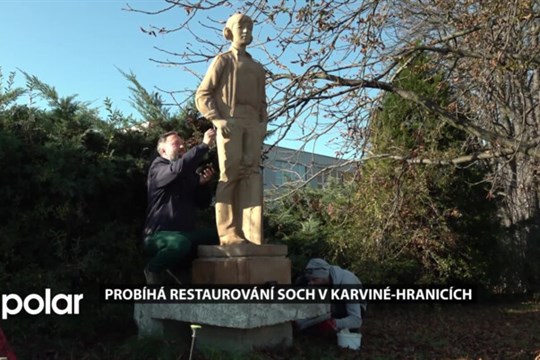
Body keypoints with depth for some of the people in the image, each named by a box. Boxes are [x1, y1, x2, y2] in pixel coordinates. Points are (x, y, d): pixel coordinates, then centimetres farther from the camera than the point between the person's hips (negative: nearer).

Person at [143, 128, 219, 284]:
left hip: (186, 232, 8)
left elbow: (203, 202, 12)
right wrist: (204, 145, -29)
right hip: (159, 234, -8)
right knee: (180, 243, -38)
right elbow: (179, 168, -30)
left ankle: (175, 266, 5)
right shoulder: (158, 167, -6)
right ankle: (154, 269, -5)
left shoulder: (189, 173, 17)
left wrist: (202, 183, -7)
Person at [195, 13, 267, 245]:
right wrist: (217, 119, -12)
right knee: (229, 175, -9)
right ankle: (229, 234, -8)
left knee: (252, 175, -6)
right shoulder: (222, 61, 13)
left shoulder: (257, 67, 27)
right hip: (230, 123, -4)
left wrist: (263, 121, 7)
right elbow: (202, 95, 4)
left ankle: (252, 234, -7)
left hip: (253, 124, 4)